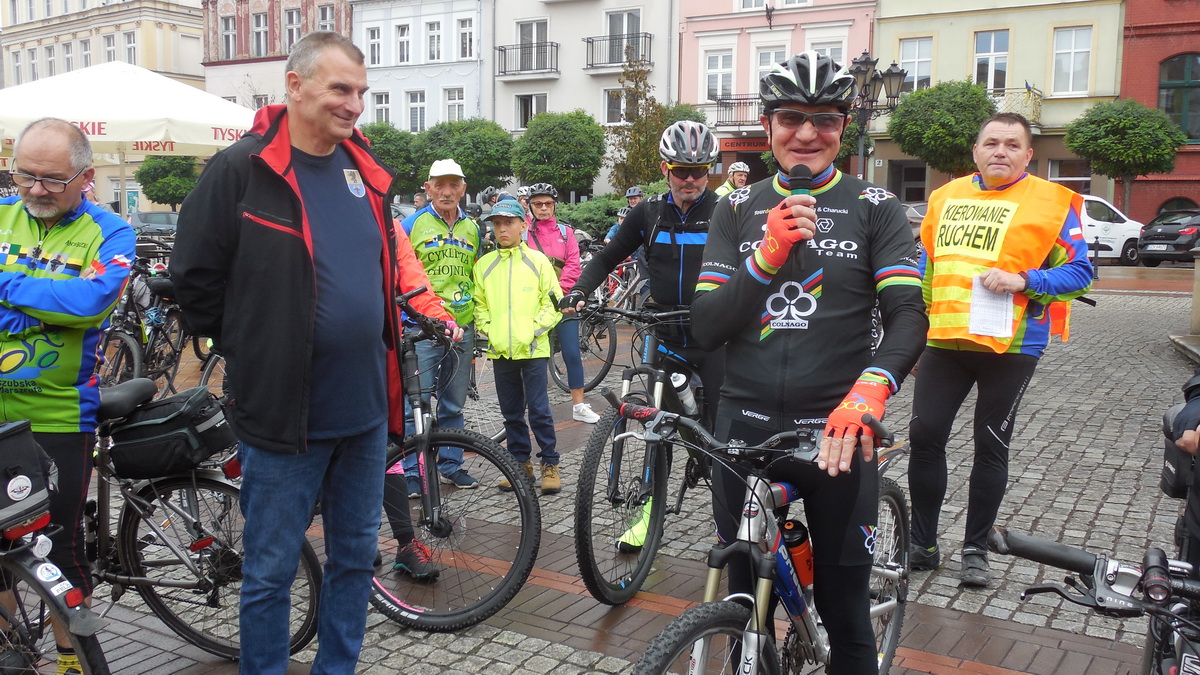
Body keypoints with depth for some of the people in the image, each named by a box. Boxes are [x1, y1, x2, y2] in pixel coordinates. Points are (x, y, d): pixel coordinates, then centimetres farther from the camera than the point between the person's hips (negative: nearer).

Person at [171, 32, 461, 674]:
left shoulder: (365, 171, 8)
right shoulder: (241, 169, -10)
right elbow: (195, 278, -6)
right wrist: (253, 350, 0)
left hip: (366, 408, 6)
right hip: (283, 413, -6)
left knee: (356, 555, 17)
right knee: (271, 572, 7)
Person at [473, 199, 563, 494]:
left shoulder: (537, 260, 0)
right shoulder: (484, 264, 7)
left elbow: (553, 301, 0)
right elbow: (479, 304, 14)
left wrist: (535, 330, -10)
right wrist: (488, 331, -1)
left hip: (533, 349, -3)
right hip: (500, 350, 3)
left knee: (539, 410, -2)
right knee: (511, 412, 11)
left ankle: (550, 464, 10)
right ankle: (521, 463, 23)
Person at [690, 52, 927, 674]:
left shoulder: (875, 209, 1)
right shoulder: (737, 210, 5)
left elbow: (908, 317, -11)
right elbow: (706, 329, -2)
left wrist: (871, 390, -31)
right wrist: (767, 257, -18)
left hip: (836, 433, -2)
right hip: (745, 429, 2)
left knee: (845, 606, 10)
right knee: (744, 598, 16)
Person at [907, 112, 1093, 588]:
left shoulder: (1052, 202, -2)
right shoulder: (947, 196, 11)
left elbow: (1079, 272, -4)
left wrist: (1022, 280, -19)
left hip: (1010, 346, -3)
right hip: (944, 341, 4)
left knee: (991, 448, 6)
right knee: (925, 436, 1)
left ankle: (975, 550, 20)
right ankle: (922, 545, 15)